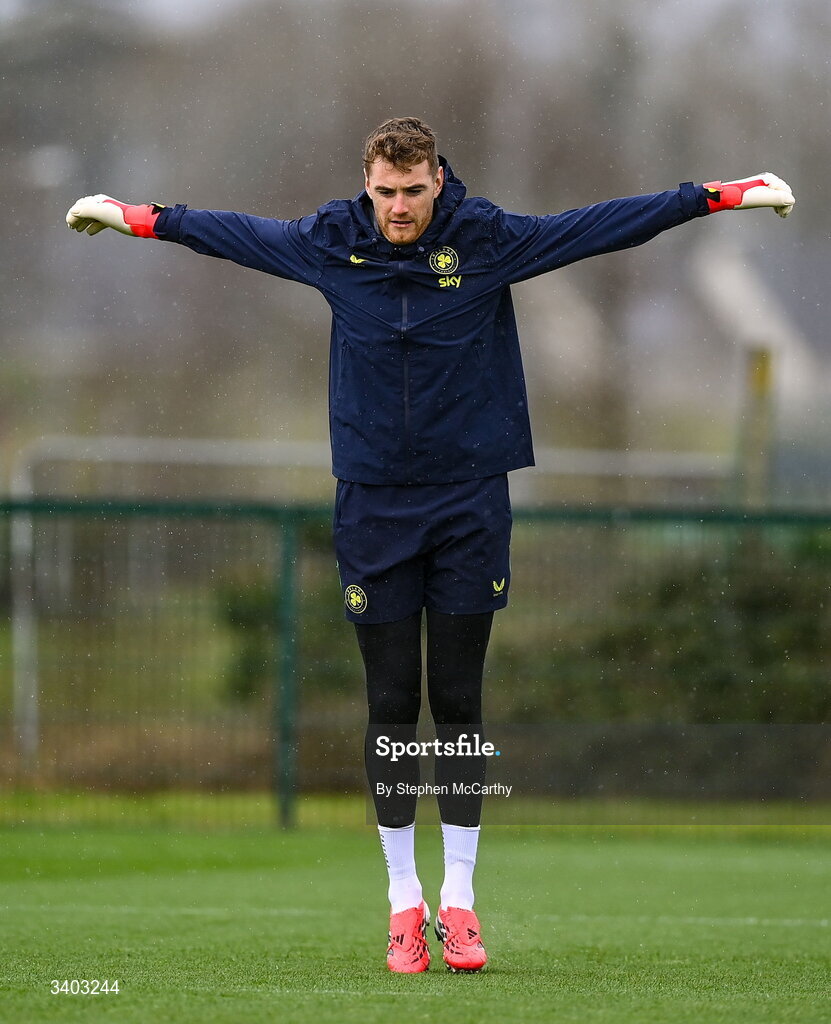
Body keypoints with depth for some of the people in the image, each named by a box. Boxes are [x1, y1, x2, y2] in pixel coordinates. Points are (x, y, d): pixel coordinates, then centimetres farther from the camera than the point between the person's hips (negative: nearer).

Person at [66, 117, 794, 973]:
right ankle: (403, 900, 9)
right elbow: (235, 234, 16)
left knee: (459, 703, 1)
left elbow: (603, 226, -2)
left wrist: (724, 195, -4)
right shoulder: (331, 245, -1)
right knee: (390, 705, 2)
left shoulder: (484, 241, -5)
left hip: (469, 502, -1)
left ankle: (458, 900, 6)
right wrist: (138, 219, 24)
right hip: (373, 505, 1)